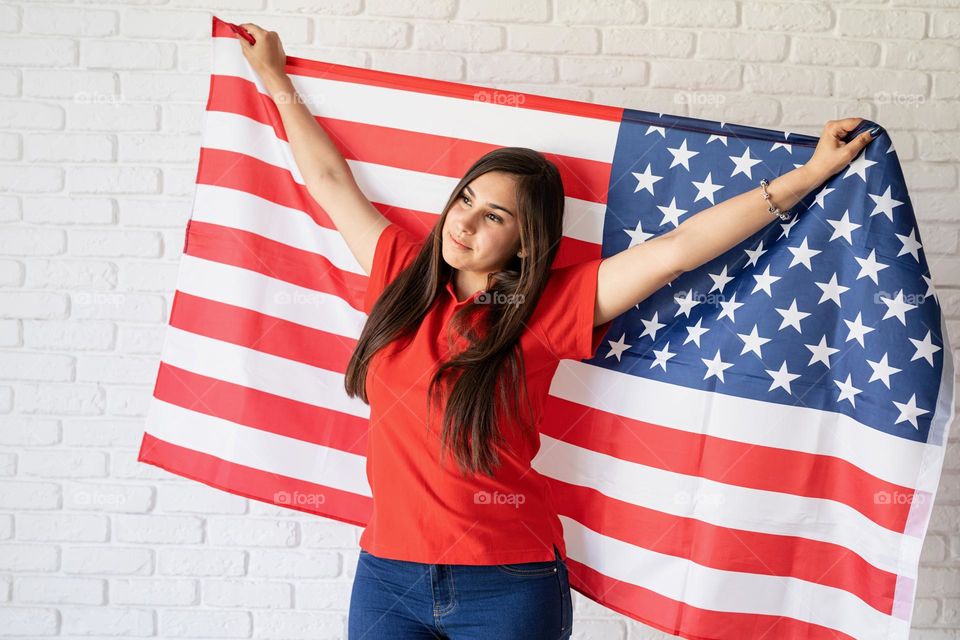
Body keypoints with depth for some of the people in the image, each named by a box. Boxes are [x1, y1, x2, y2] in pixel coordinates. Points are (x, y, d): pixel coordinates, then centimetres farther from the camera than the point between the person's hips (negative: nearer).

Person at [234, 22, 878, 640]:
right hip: (388, 574, 3)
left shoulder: (546, 309, -7)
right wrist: (277, 80, 24)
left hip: (507, 586, -3)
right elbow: (329, 179, 14)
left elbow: (678, 248, -11)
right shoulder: (404, 274, 3)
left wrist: (810, 174, -11)